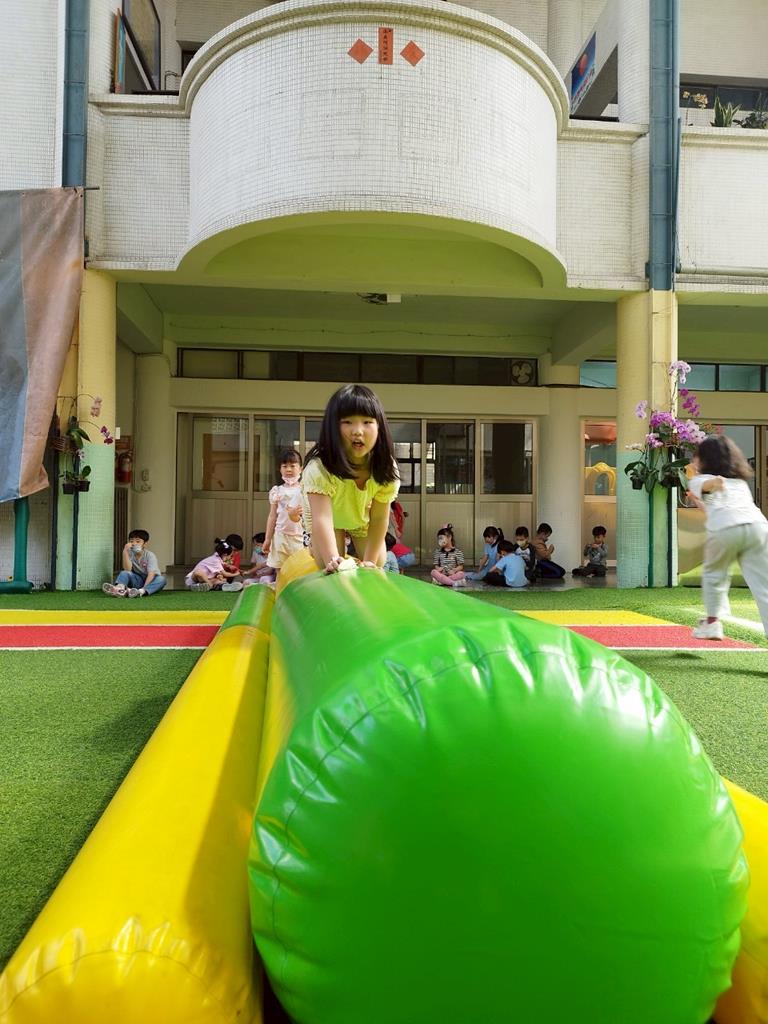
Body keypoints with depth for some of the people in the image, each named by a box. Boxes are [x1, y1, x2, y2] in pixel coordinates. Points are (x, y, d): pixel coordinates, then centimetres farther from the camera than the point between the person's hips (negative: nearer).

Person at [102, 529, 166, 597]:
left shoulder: (150, 555, -12)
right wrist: (125, 552, -27)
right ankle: (119, 588, -56)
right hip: (138, 581, 2)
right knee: (124, 573, -23)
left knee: (161, 579, -33)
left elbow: (151, 574, -23)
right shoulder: (130, 554, -4)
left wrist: (144, 587, -39)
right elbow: (127, 569, -20)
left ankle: (141, 591, -57)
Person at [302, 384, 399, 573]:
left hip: (363, 517, 3)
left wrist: (369, 561, -27)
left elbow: (379, 518, -26)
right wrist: (332, 559, -65)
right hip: (330, 516, -2)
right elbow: (322, 519, -52)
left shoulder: (386, 468, -34)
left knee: (376, 566, 3)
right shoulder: (319, 468, -45)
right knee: (332, 570, -12)